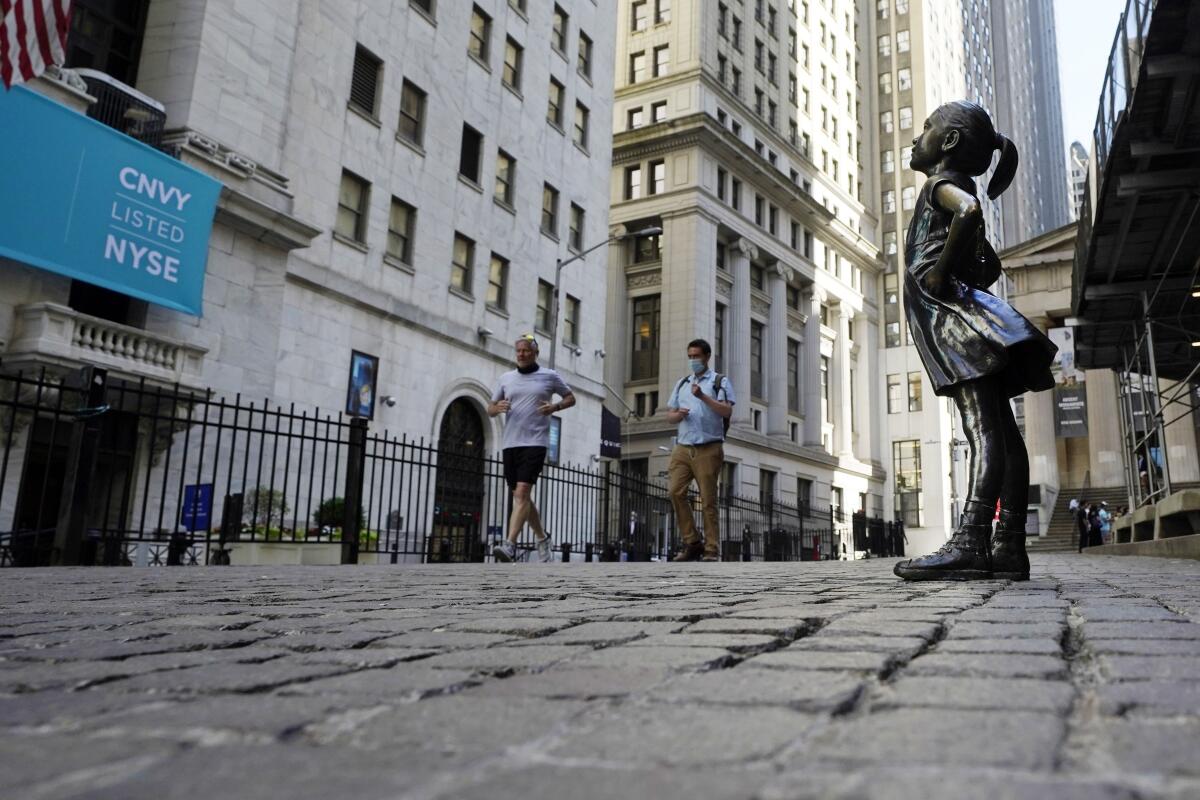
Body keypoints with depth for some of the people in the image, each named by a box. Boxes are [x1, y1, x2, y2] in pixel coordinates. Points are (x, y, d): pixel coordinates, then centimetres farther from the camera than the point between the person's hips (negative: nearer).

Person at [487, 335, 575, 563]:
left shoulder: (550, 376, 5)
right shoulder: (506, 378, 13)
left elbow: (571, 398, 14)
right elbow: (490, 408, 17)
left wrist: (555, 407, -7)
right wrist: (497, 408, -7)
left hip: (535, 442, -5)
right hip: (510, 443, 5)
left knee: (522, 493, -17)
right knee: (520, 497, 10)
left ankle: (510, 545, -22)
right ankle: (542, 538, 27)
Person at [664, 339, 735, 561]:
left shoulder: (720, 381, 7)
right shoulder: (682, 384, 21)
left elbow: (727, 411, -8)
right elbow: (669, 415, 19)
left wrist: (703, 397, -19)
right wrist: (677, 415, -4)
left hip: (709, 449, -4)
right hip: (683, 447, 4)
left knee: (708, 499, -4)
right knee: (676, 492, -10)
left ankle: (712, 550, 1)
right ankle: (692, 543, 0)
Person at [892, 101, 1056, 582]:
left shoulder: (942, 184, 2)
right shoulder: (954, 194, 29)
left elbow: (969, 208, -24)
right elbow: (990, 264, 37)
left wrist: (941, 275, -18)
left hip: (953, 319, -10)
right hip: (965, 323, 10)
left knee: (985, 434, -19)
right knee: (999, 434, 2)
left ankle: (971, 544, -28)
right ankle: (1010, 547, 2)